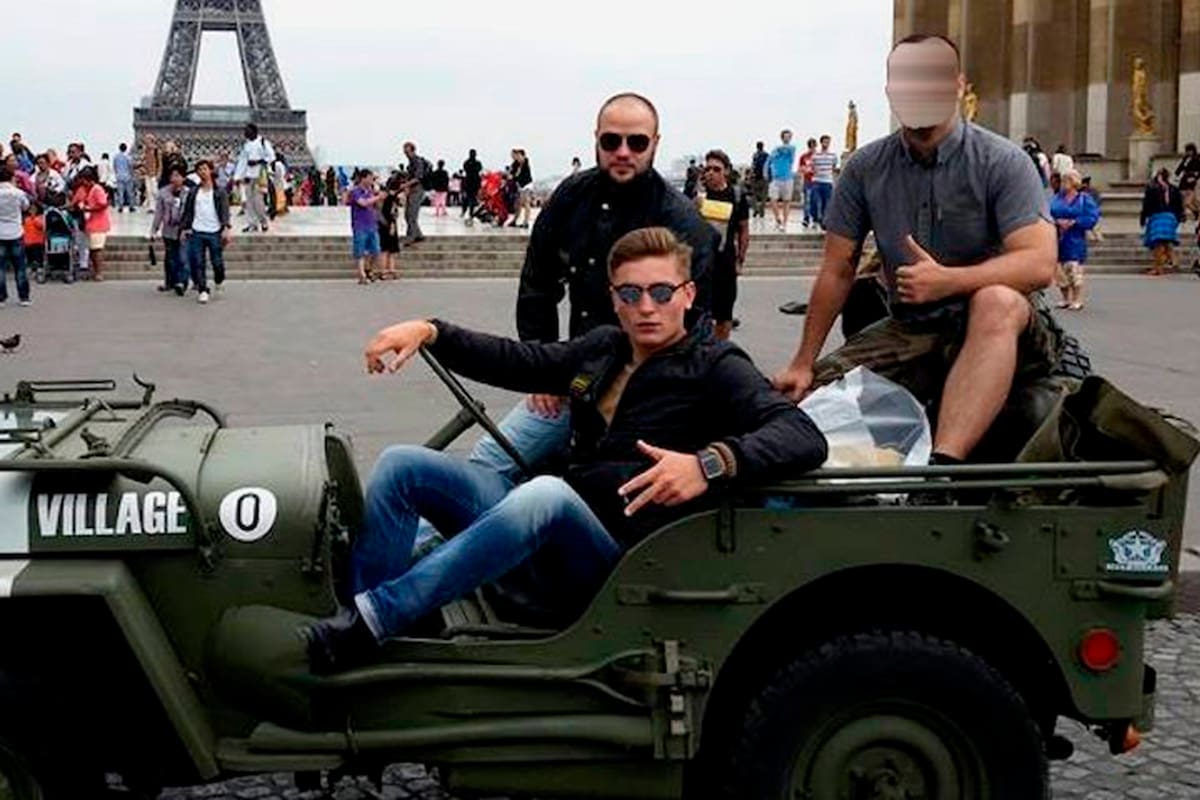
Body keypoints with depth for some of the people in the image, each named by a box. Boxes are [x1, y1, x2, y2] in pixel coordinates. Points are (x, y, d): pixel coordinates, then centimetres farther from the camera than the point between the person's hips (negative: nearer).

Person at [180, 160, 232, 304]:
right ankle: (202, 290, 5)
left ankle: (219, 282, 29)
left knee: (217, 262, 1)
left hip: (215, 232, -2)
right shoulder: (193, 193, 11)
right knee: (197, 264, -2)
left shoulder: (220, 192, 4)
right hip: (196, 232, 2)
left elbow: (225, 211, -3)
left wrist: (226, 228, -16)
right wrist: (183, 229, 6)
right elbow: (187, 212, 14)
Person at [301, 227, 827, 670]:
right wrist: (429, 331, 6)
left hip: (616, 559, -7)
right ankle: (355, 643, -20)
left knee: (549, 492, -38)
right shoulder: (602, 348, 19)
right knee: (401, 465, -5)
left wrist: (709, 463, -33)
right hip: (544, 542, 7)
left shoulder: (715, 368, 0)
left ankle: (371, 620, -37)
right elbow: (515, 361, 23)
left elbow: (804, 437, -15)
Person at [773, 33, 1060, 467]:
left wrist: (948, 280, -30)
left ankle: (944, 465, -51)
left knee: (996, 301, -41)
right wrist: (803, 362, 3)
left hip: (997, 330, -3)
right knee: (807, 397, -19)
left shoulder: (1002, 162, -7)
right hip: (907, 330, 4)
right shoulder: (866, 168, 4)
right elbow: (837, 271, 8)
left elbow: (1040, 264, -18)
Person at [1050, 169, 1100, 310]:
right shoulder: (1057, 199, 11)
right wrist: (1057, 222, -13)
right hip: (1058, 239, 4)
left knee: (1075, 270, -10)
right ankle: (1066, 299, 19)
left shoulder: (1084, 199, 1)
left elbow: (1092, 218, -6)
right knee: (1060, 271, 5)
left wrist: (1073, 222, -15)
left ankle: (1077, 300, -2)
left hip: (1075, 240, -4)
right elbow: (1048, 215, 7)